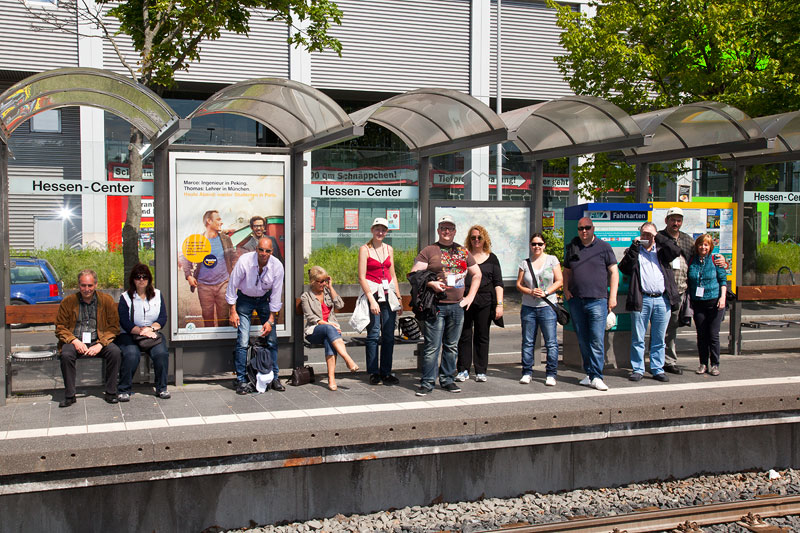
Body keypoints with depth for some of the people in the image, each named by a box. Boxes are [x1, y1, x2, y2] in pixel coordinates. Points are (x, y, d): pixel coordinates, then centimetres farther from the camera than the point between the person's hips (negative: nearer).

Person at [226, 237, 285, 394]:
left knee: (272, 339, -2)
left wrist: (270, 320, -10)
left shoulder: (277, 266, -19)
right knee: (243, 341, -12)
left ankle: (274, 378, 11)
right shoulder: (244, 261, -25)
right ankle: (241, 380, -2)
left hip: (264, 299, 2)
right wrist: (233, 312, -15)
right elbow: (232, 286, -14)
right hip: (245, 300, -2)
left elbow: (276, 295, -10)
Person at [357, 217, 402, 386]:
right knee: (373, 334, -4)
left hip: (388, 294, 5)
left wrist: (398, 298, 13)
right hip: (373, 293, -5)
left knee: (389, 335, 3)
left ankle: (386, 372, 10)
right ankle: (373, 372, 5)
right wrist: (372, 300, -13)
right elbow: (361, 277, -7)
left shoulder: (389, 249, 13)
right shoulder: (365, 249, -2)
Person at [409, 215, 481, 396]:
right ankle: (427, 383, 2)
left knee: (452, 346, 11)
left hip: (457, 306, 5)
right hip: (435, 306, -4)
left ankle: (447, 380, 22)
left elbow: (477, 274, 23)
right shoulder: (428, 251, 1)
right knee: (432, 346, -5)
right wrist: (431, 283, -18)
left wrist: (470, 296, 13)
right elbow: (414, 274, -4)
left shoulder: (463, 252, 14)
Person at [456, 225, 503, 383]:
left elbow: (498, 283, 7)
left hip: (485, 302, 1)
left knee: (482, 336, 5)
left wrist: (499, 304, -2)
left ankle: (481, 371, 12)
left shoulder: (492, 258, 10)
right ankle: (463, 370, 8)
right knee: (464, 335, 1)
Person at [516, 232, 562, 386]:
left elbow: (559, 281, 1)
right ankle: (527, 372, 13)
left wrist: (545, 292, -12)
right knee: (527, 341, 5)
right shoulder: (525, 263, 10)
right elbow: (519, 284, 9)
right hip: (528, 307, 2)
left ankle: (551, 374, 3)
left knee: (551, 342, -4)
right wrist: (530, 292, -10)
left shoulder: (552, 260, 6)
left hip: (547, 306, -2)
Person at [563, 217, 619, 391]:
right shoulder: (572, 248, 13)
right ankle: (589, 373, 18)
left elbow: (614, 272, 3)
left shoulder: (603, 247, 3)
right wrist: (566, 290, 5)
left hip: (597, 300, -4)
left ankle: (596, 377, -6)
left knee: (597, 340, -9)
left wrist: (612, 296, -5)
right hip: (576, 300, 4)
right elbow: (567, 271, 22)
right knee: (583, 340, 8)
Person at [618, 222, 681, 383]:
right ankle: (638, 369, 10)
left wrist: (658, 237, -4)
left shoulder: (661, 250, 15)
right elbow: (624, 268, -5)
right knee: (637, 338, 1)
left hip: (662, 300, 2)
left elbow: (676, 251, -4)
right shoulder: (635, 251, 11)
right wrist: (634, 246, -8)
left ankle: (657, 369, 16)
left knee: (659, 339, 8)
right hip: (642, 300, -1)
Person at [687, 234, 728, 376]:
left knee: (713, 335, -1)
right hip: (698, 303, 2)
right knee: (701, 335, 6)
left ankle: (714, 365, 9)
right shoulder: (692, 261, 5)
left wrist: (722, 297, -9)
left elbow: (723, 279, 2)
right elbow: (688, 281, 12)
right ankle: (703, 364, 16)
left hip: (714, 302, -2)